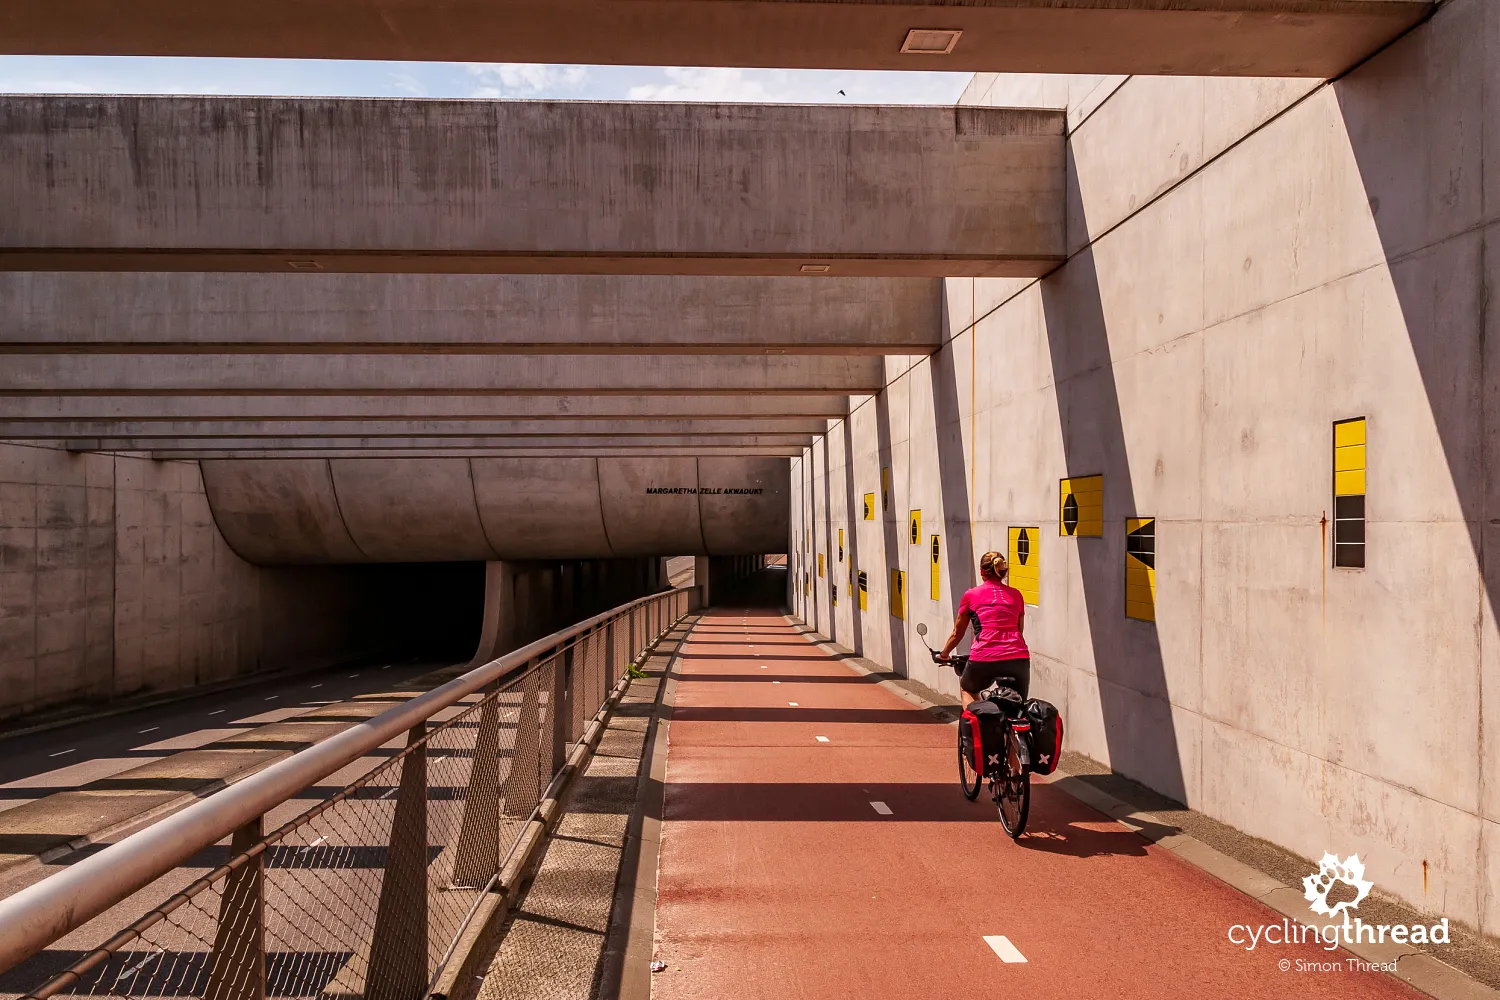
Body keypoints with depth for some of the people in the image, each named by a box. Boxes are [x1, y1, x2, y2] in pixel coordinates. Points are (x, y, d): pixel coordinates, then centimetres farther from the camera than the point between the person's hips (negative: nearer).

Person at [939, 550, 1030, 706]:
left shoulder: (971, 595, 9)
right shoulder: (1016, 595, 15)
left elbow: (957, 633, 19)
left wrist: (943, 655, 35)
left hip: (985, 659, -2)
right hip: (1019, 658, 2)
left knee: (967, 690, 27)